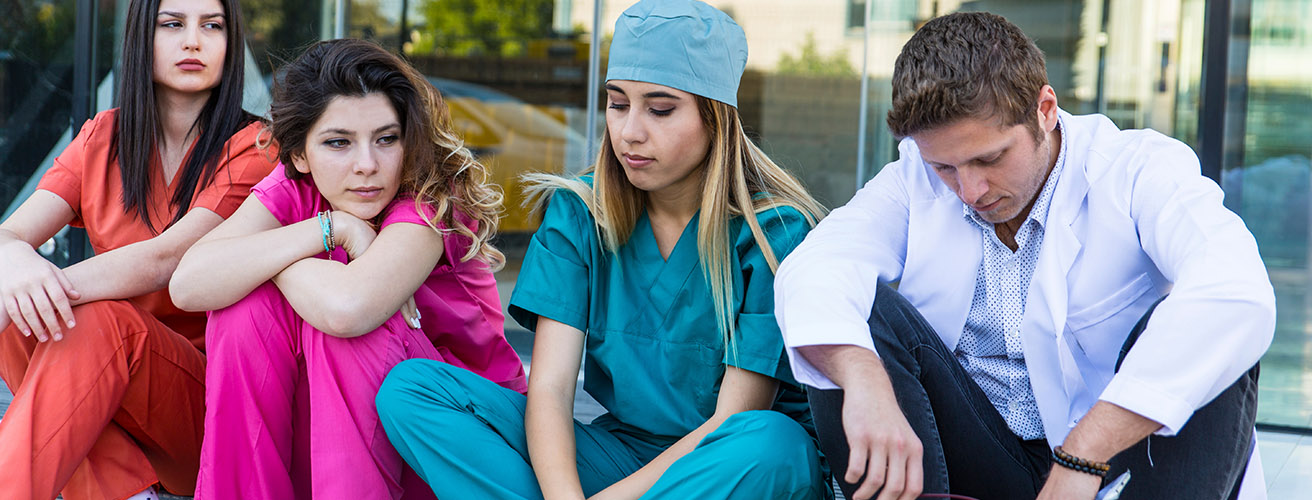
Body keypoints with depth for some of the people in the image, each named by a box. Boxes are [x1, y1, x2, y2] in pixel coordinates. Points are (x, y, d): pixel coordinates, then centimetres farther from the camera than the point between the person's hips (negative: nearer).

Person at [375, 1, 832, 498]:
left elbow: (736, 421, -17)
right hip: (620, 451, 3)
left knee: (768, 443, -41)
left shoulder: (774, 230, -13)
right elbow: (549, 386, -11)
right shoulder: (579, 213, -2)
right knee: (410, 387, -13)